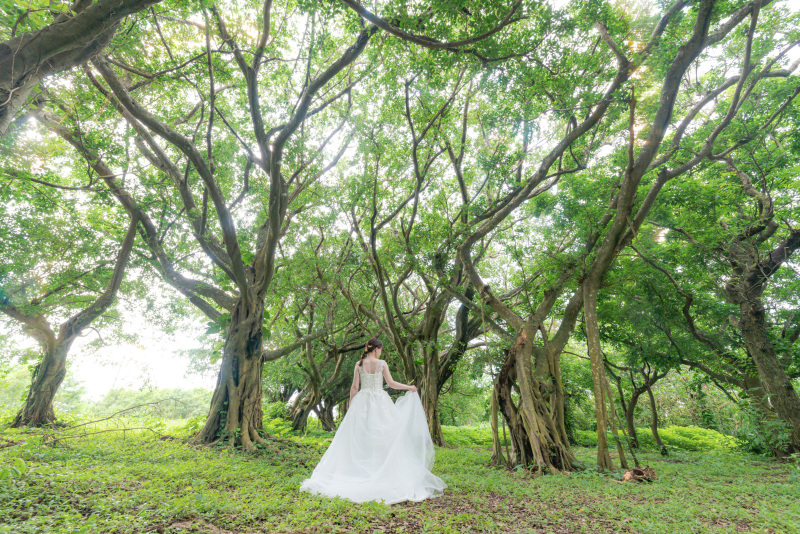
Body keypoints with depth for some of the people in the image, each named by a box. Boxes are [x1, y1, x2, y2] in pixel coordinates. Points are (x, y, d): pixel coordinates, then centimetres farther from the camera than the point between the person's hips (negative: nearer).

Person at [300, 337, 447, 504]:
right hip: (380, 401, -2)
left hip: (362, 402, 2)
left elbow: (354, 387, 2)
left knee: (359, 438, 6)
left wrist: (351, 407, 10)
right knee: (383, 437, 5)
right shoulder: (382, 363, -3)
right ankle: (384, 473, 6)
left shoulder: (359, 364, 2)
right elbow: (391, 383, -4)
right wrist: (409, 387, 9)